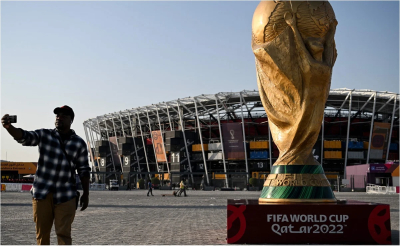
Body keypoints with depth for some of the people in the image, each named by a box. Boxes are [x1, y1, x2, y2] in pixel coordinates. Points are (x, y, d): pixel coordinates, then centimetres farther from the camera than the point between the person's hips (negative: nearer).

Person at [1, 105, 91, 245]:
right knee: (42, 232, 8)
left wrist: (85, 194, 3)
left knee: (64, 233, -4)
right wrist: (8, 126, -33)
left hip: (65, 196, -1)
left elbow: (83, 170, 6)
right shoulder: (44, 135, 4)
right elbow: (24, 137, -13)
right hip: (42, 193, 1)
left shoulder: (79, 143, 4)